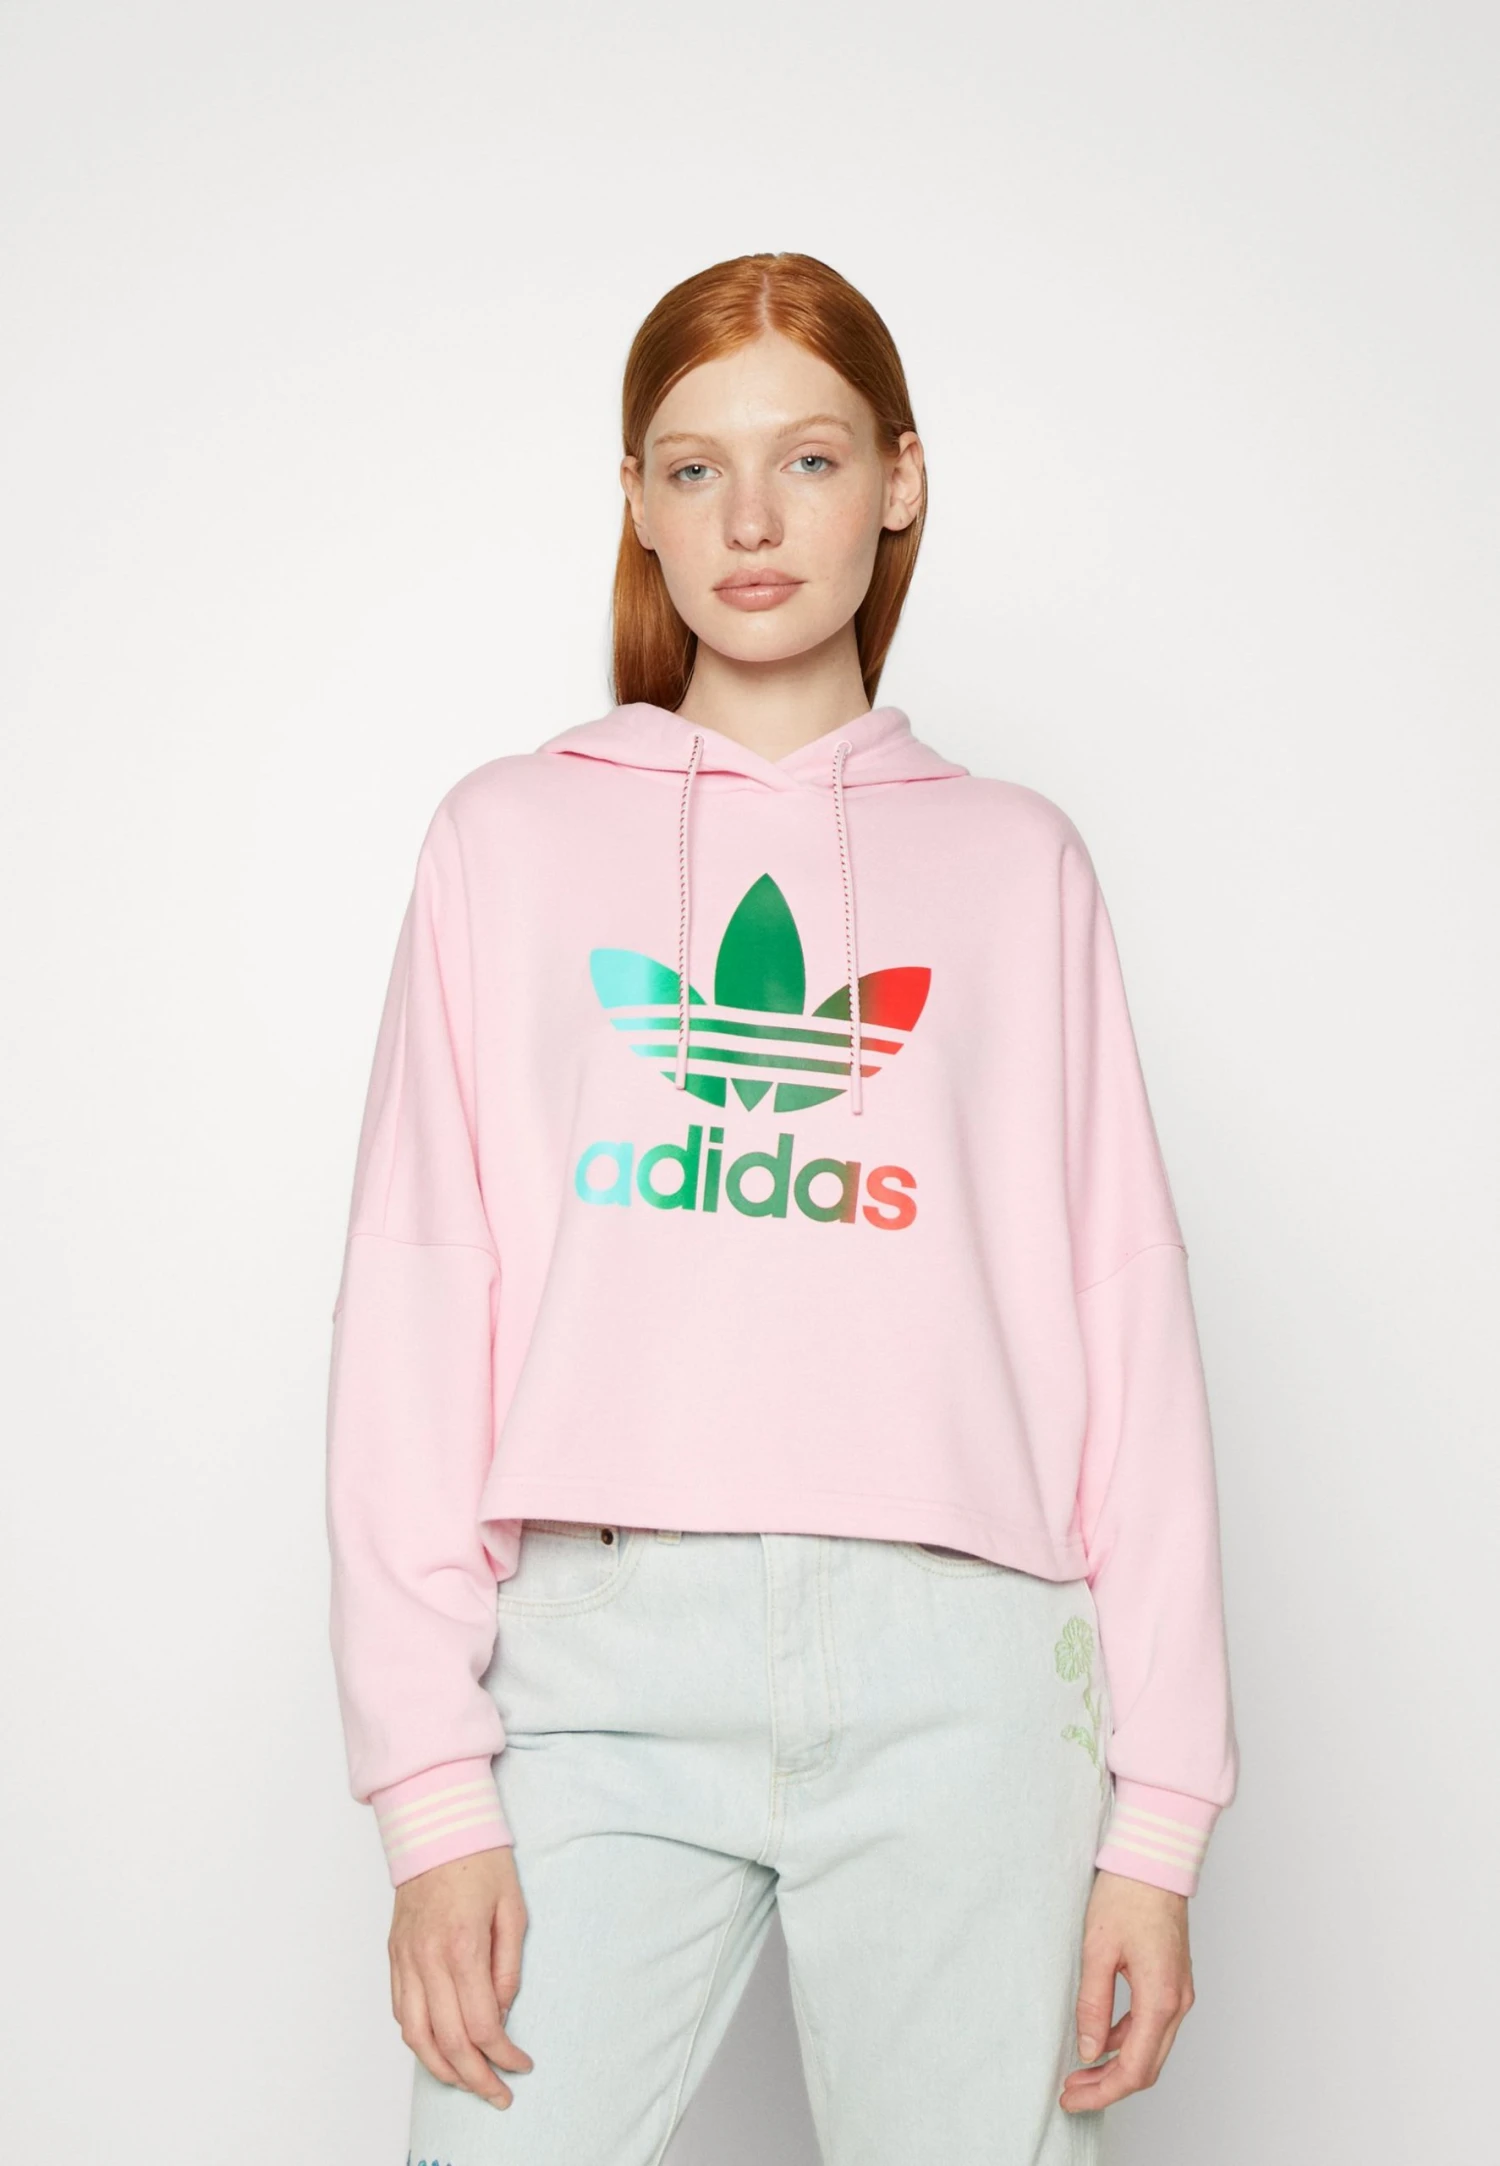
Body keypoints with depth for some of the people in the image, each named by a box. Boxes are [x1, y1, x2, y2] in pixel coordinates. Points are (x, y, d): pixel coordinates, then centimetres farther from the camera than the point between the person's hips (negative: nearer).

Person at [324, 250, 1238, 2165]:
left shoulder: (1016, 862, 12)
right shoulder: (509, 840, 11)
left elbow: (1125, 1324, 7)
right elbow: (414, 1310, 5)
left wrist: (1160, 1812, 0)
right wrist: (432, 1784, -4)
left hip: (958, 1666, 1)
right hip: (600, 1651, 0)